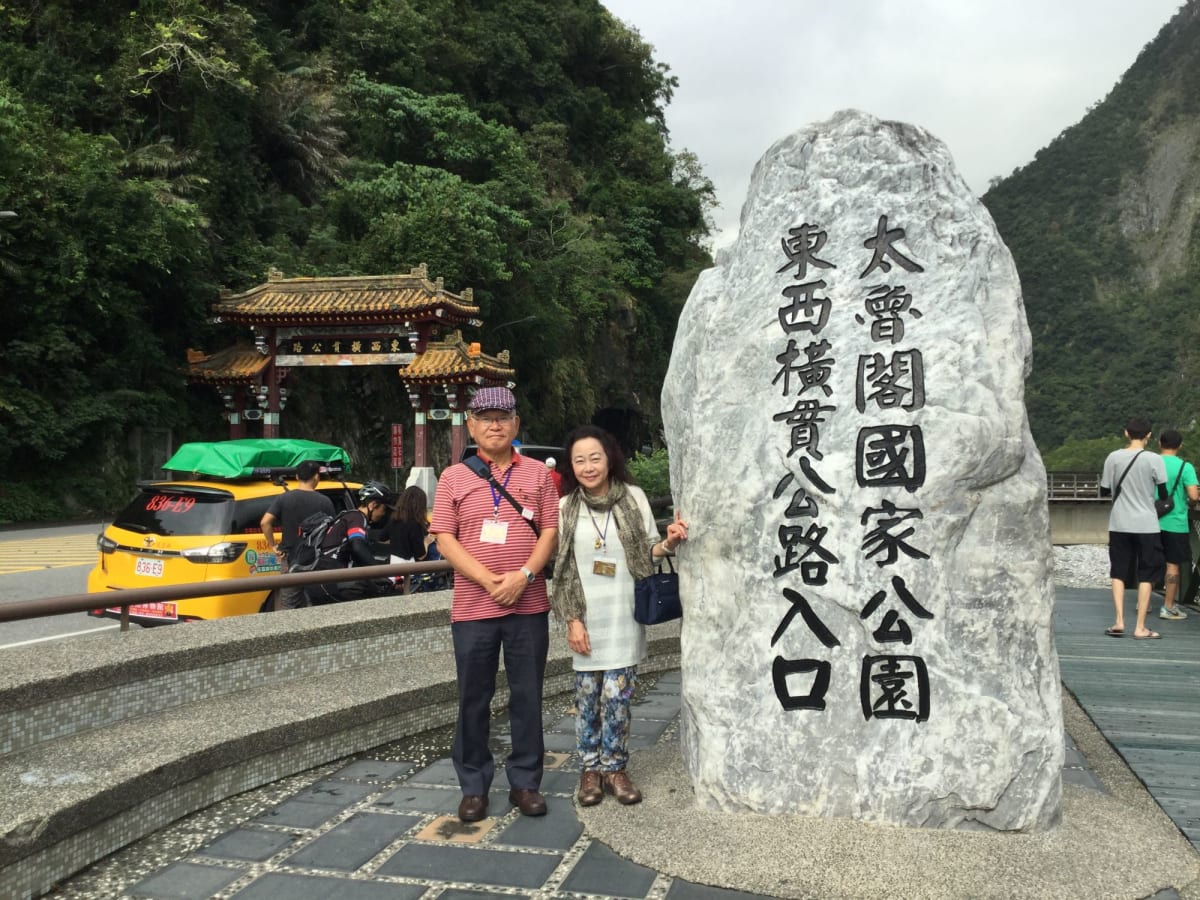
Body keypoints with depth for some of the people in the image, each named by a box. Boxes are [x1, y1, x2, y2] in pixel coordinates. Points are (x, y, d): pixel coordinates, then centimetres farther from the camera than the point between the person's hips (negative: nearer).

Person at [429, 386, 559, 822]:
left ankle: (525, 782, 22)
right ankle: (474, 786, 22)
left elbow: (550, 530, 2)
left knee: (527, 697, 8)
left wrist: (523, 576, -13)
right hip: (473, 607, 0)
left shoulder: (537, 473, 7)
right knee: (473, 700, 8)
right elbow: (444, 539, -2)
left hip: (529, 605, 1)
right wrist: (489, 581, -14)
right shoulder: (454, 477, 4)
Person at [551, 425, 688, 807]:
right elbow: (562, 568, 1)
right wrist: (572, 619, -3)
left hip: (624, 615, 0)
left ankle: (614, 767, 19)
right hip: (587, 617, 1)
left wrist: (669, 543, -17)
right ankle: (591, 768, 23)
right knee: (587, 696, 8)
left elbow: (647, 550, 5)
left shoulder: (633, 497, 0)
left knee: (616, 695, 2)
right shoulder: (565, 507, 1)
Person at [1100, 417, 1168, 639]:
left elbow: (1104, 491, 5)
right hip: (1146, 525, -2)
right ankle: (1140, 627, 6)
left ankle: (1119, 622, 3)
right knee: (1146, 576, 6)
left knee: (1118, 573, 11)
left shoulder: (1113, 457, -2)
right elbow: (1164, 494, -4)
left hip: (1119, 525, 2)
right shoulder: (1154, 460, -8)